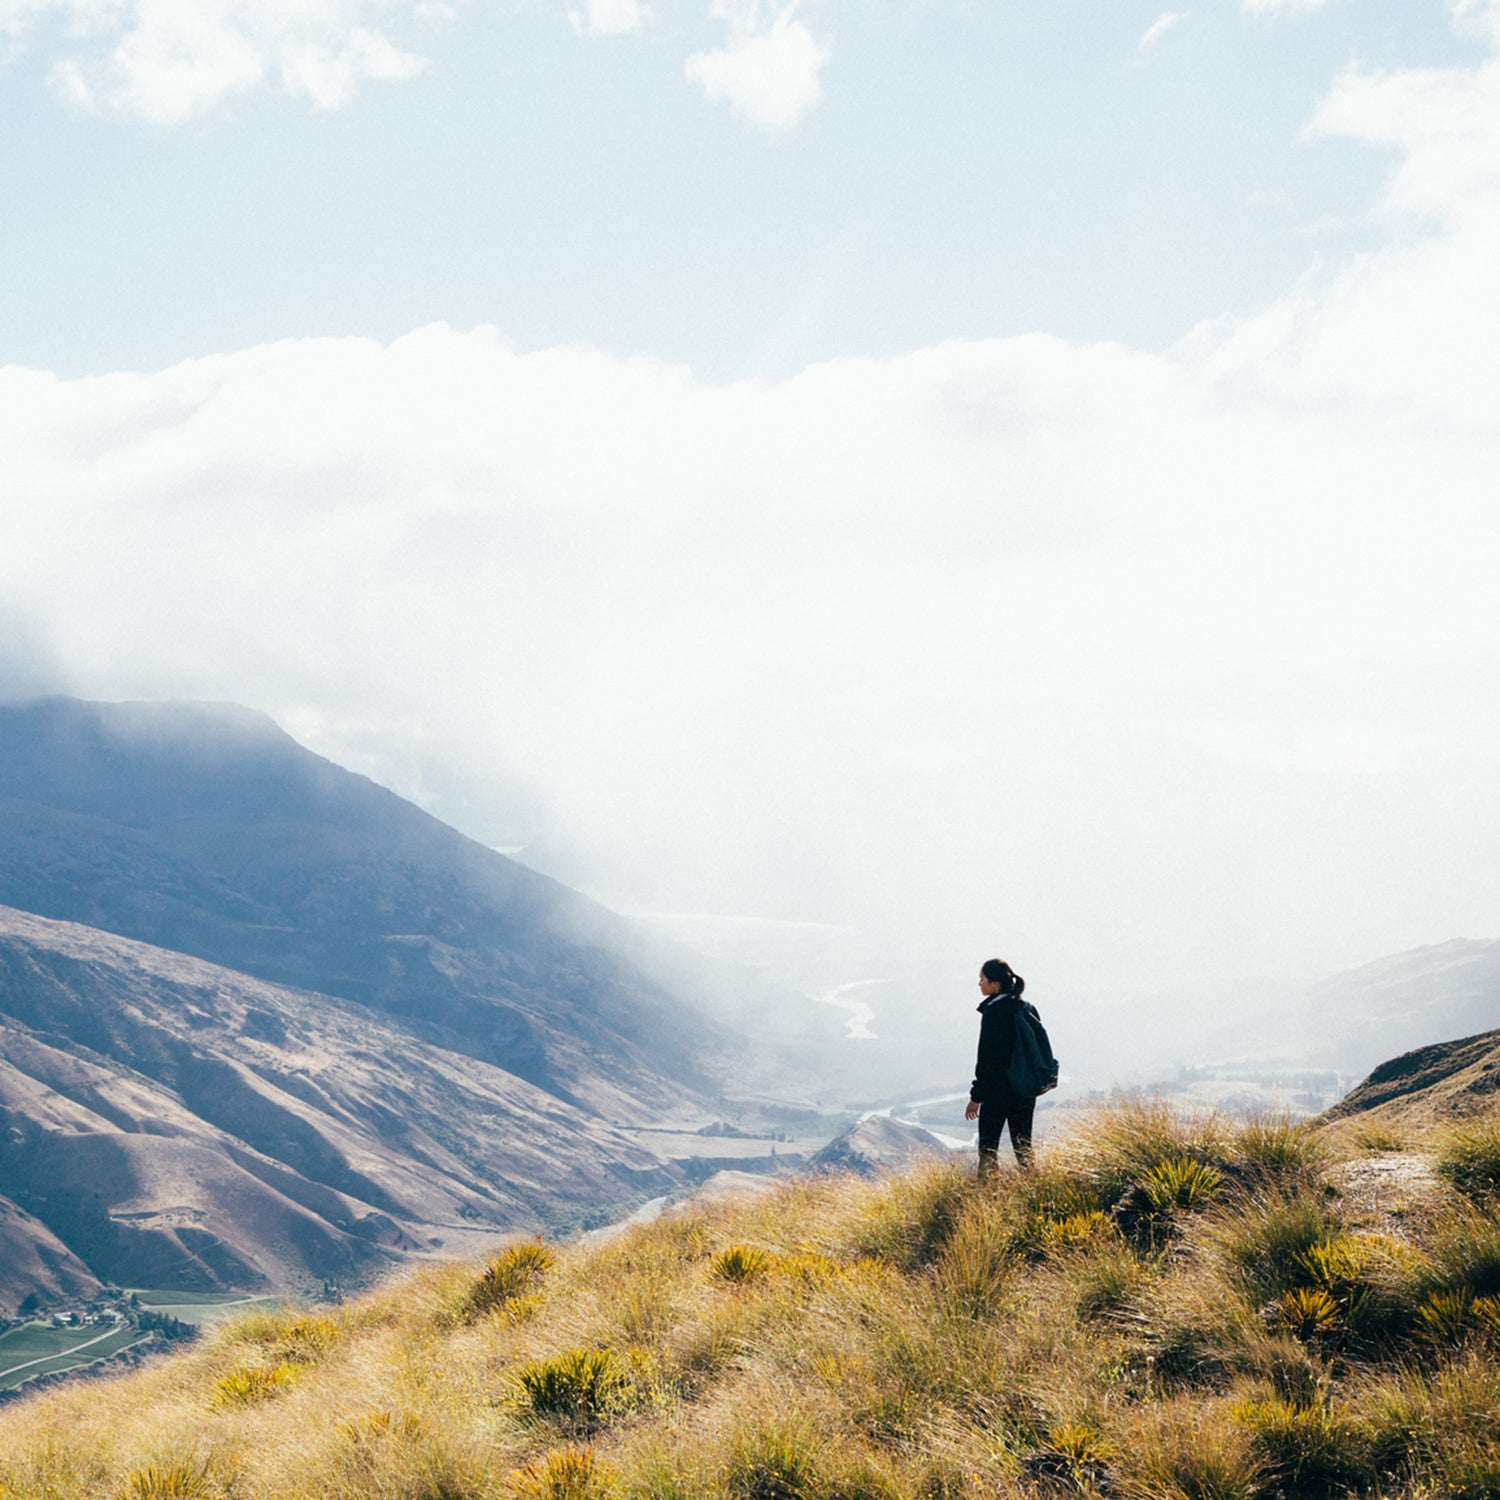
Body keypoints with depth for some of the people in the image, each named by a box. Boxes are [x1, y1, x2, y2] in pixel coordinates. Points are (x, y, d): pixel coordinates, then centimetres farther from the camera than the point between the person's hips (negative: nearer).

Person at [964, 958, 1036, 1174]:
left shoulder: (993, 1011, -15)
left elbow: (987, 1057, -16)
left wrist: (976, 1096, -12)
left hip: (999, 1090, -7)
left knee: (988, 1148, -1)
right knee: (1023, 1147, 12)